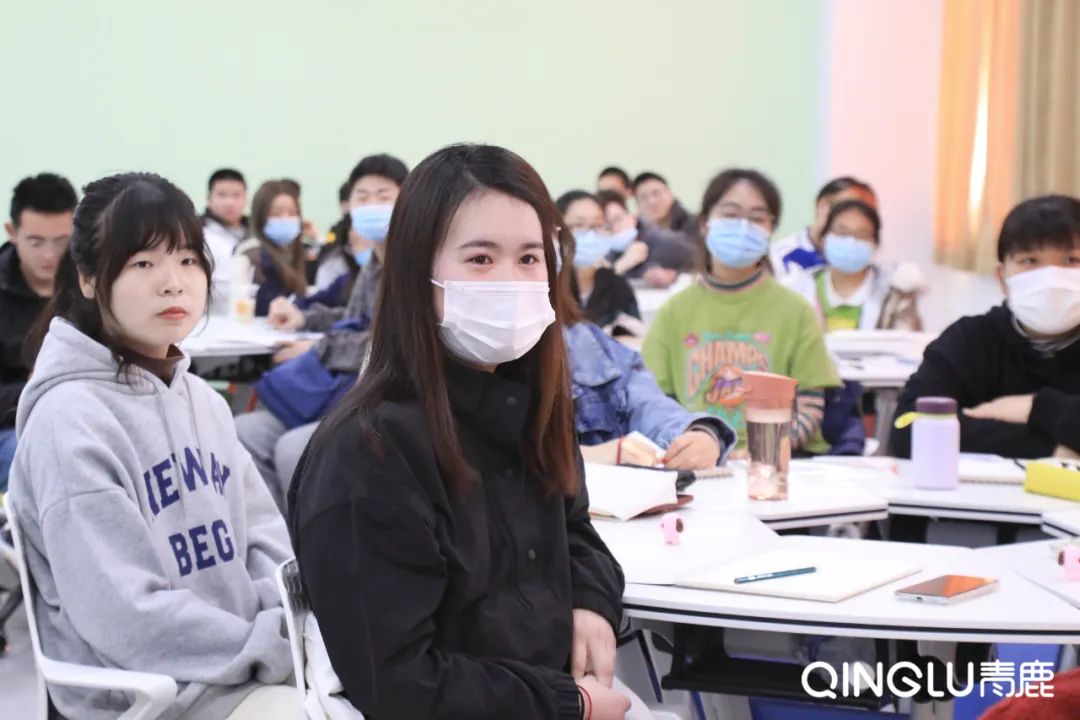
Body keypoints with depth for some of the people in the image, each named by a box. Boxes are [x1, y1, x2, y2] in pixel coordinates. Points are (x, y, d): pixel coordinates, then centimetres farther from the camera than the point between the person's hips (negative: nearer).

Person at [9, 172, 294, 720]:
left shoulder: (203, 401, 10)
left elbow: (261, 537, 11)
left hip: (243, 661, 7)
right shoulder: (70, 418, -15)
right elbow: (123, 613, -20)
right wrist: (279, 651, -18)